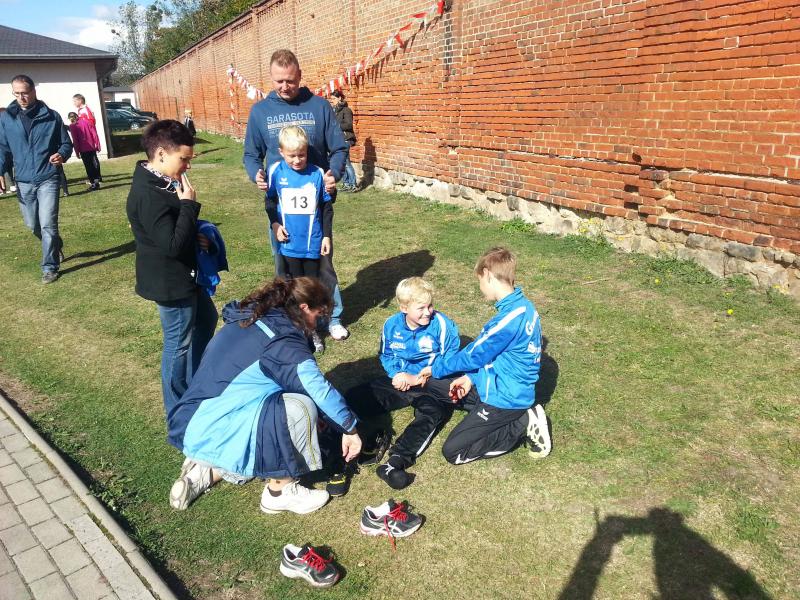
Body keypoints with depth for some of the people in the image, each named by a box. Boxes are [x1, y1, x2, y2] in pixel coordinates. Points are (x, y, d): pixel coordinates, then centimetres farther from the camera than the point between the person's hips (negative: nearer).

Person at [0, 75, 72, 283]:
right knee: (32, 225, 14)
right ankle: (56, 246, 41)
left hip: (47, 179, -4)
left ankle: (50, 267, 3)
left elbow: (66, 143, 4)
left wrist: (62, 155, -18)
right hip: (23, 181, 4)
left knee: (47, 225, -9)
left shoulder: (51, 116, -2)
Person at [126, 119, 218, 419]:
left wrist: (195, 235, 1)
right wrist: (189, 204, -23)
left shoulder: (160, 182, 5)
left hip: (184, 274, 11)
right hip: (170, 281, -11)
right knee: (179, 344, 4)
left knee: (207, 319, 26)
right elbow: (173, 244, -30)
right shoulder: (148, 195, -27)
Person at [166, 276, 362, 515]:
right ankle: (280, 492, 0)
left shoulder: (247, 318, 9)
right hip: (218, 435, -9)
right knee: (300, 407, -17)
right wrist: (350, 429, -7)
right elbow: (320, 390, -22)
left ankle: (206, 472, 17)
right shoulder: (282, 339, -17)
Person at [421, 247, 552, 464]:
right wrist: (471, 378, 5)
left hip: (505, 399, -9)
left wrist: (436, 367, -1)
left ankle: (523, 425, -5)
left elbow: (473, 355, -16)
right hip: (516, 391, 9)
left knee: (452, 452, -8)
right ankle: (523, 415, 11)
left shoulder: (509, 318, -28)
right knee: (455, 392, 26)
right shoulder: (524, 306, 1)